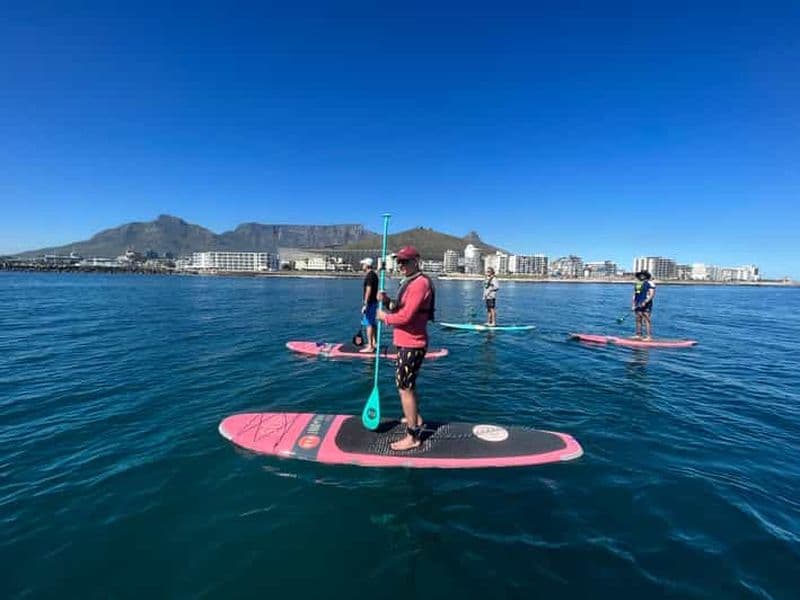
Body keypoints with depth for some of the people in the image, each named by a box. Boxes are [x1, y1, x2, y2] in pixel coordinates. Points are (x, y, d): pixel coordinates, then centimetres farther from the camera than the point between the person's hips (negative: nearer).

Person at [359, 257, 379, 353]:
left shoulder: (369, 275, -16)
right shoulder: (374, 274, 14)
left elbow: (368, 290, -22)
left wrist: (365, 304, -22)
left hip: (370, 303, -10)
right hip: (374, 302, 10)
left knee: (368, 324, -9)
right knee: (373, 323, 16)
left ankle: (370, 347, -8)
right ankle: (373, 343, 26)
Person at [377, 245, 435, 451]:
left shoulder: (420, 283, -19)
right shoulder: (410, 282, 16)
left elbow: (405, 317, -25)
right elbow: (401, 309, 16)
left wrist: (385, 317, -9)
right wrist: (387, 302, -1)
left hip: (411, 345, -11)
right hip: (407, 343, 11)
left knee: (405, 388, -4)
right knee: (407, 385, 23)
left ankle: (413, 436, 6)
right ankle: (416, 419, 41)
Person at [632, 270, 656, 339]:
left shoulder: (650, 283, -3)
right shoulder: (636, 284, 18)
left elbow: (652, 294, -12)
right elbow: (634, 295, 20)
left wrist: (645, 302, -21)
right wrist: (633, 305, 12)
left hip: (646, 305, -7)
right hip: (638, 305, 7)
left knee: (647, 320, -9)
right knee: (638, 320, 9)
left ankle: (649, 336, -9)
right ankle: (638, 335, 14)